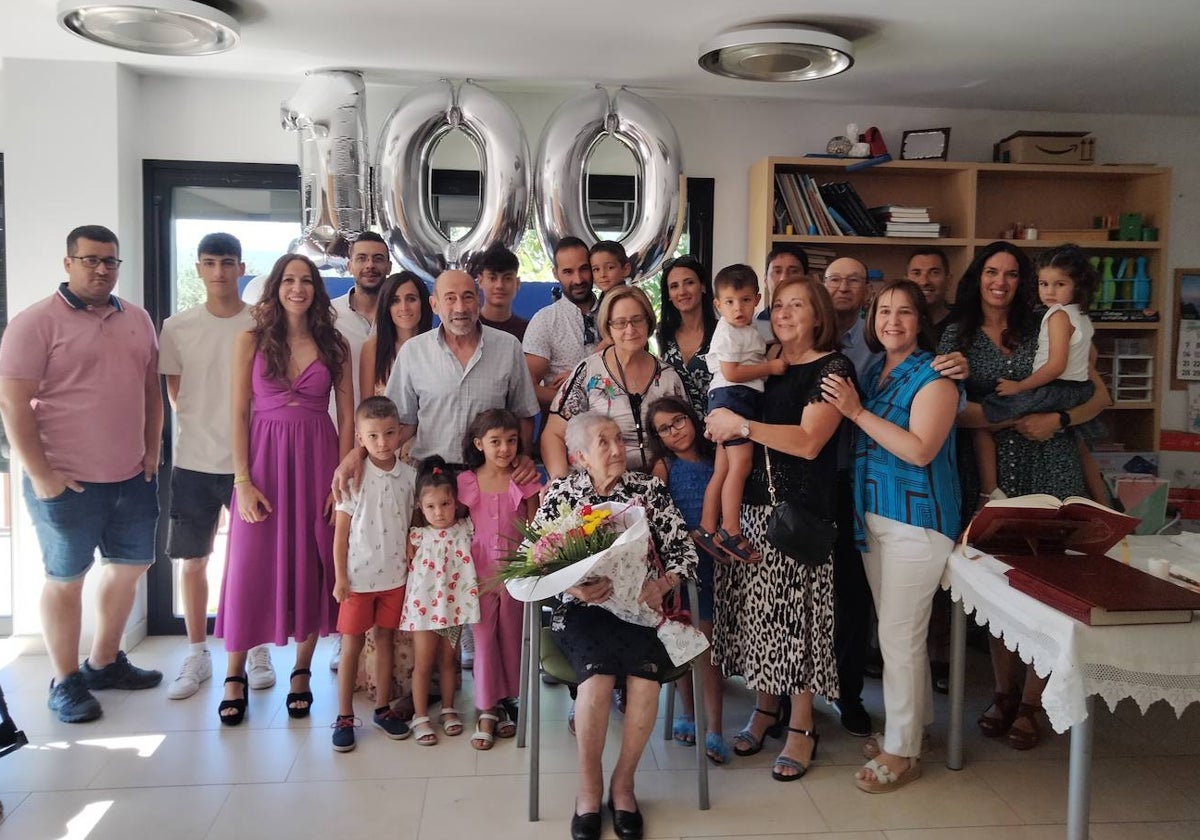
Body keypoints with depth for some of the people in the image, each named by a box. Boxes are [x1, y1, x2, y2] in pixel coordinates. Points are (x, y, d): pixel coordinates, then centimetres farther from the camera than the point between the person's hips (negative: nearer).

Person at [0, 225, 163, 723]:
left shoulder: (137, 320, 9)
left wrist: (152, 452, 8)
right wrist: (41, 476, -15)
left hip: (133, 477, 6)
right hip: (66, 482, -6)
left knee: (129, 566, 15)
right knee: (65, 578, 7)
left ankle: (104, 662, 33)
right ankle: (65, 682, 20)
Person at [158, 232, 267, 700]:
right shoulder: (177, 328, 3)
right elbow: (174, 391, 11)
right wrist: (201, 427, 2)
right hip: (194, 462, 2)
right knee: (192, 560, 9)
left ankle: (257, 651, 22)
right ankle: (197, 656, 23)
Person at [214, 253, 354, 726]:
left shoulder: (334, 345, 5)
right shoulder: (251, 341, 3)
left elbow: (347, 417, 4)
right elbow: (239, 414, 0)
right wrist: (243, 480, -8)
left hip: (318, 459, 1)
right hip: (265, 457, -1)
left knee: (314, 565, 6)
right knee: (251, 565, 1)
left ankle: (301, 673, 20)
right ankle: (234, 676, 17)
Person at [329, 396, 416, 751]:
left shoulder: (409, 475, -1)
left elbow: (412, 525, 7)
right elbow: (341, 530, -6)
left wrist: (413, 563, 2)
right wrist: (340, 576, -8)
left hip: (395, 575, 3)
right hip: (358, 575, -3)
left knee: (385, 640, 13)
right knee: (352, 644, 6)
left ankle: (383, 708, 26)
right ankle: (344, 716, 17)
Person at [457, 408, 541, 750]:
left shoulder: (525, 483, -2)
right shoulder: (466, 482, -2)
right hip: (480, 571, 0)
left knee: (511, 637, 8)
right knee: (483, 638, 1)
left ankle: (506, 701, 25)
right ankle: (486, 710, 11)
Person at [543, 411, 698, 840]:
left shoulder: (649, 489, 5)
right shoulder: (560, 493, 4)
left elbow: (684, 553, 4)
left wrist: (659, 586, -16)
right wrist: (572, 587, -18)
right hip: (582, 609, -1)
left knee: (645, 672, -28)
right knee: (599, 673, -30)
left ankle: (623, 784, -6)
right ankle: (589, 788, -9)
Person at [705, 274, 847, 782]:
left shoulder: (833, 368, -4)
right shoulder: (763, 364, 14)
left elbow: (808, 442, -15)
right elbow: (731, 411, 25)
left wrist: (741, 425, -16)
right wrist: (720, 425, 5)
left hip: (799, 510, -5)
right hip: (749, 503, 5)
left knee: (795, 609, -2)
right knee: (757, 608, 8)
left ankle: (801, 726, 12)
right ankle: (766, 707, 25)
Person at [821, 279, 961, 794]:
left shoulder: (933, 377, -11)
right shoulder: (873, 372, 11)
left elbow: (920, 450, -22)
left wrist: (856, 412, -21)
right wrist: (849, 409, -1)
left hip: (916, 519, -7)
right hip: (873, 516, 8)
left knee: (899, 636, -2)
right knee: (896, 631, 17)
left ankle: (902, 751, 11)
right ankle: (909, 724, 33)